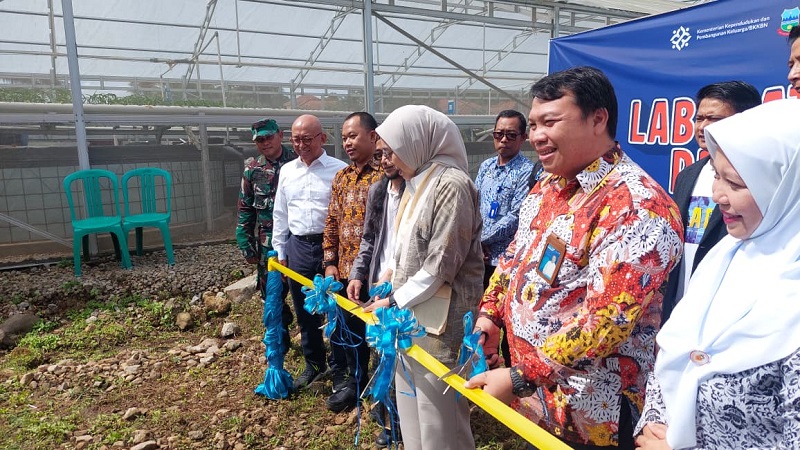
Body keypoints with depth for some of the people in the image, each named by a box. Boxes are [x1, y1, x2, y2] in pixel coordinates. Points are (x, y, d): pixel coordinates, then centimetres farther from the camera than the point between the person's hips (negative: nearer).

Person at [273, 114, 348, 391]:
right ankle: (314, 365, 35)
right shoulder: (287, 171, 9)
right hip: (298, 246, 5)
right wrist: (280, 252, 13)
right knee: (304, 312, 16)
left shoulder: (340, 170, -7)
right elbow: (280, 214, 14)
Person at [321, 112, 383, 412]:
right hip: (346, 270, 7)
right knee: (350, 330, 18)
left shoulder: (386, 174, -10)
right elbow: (332, 223, 14)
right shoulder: (341, 177, 12)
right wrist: (330, 262, 8)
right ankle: (353, 381, 37)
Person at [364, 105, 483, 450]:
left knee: (438, 414, 4)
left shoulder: (451, 184, -16)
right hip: (410, 313, 9)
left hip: (437, 318, -9)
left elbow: (441, 263, -19)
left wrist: (394, 302, -12)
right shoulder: (418, 182, 12)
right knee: (411, 406, 20)